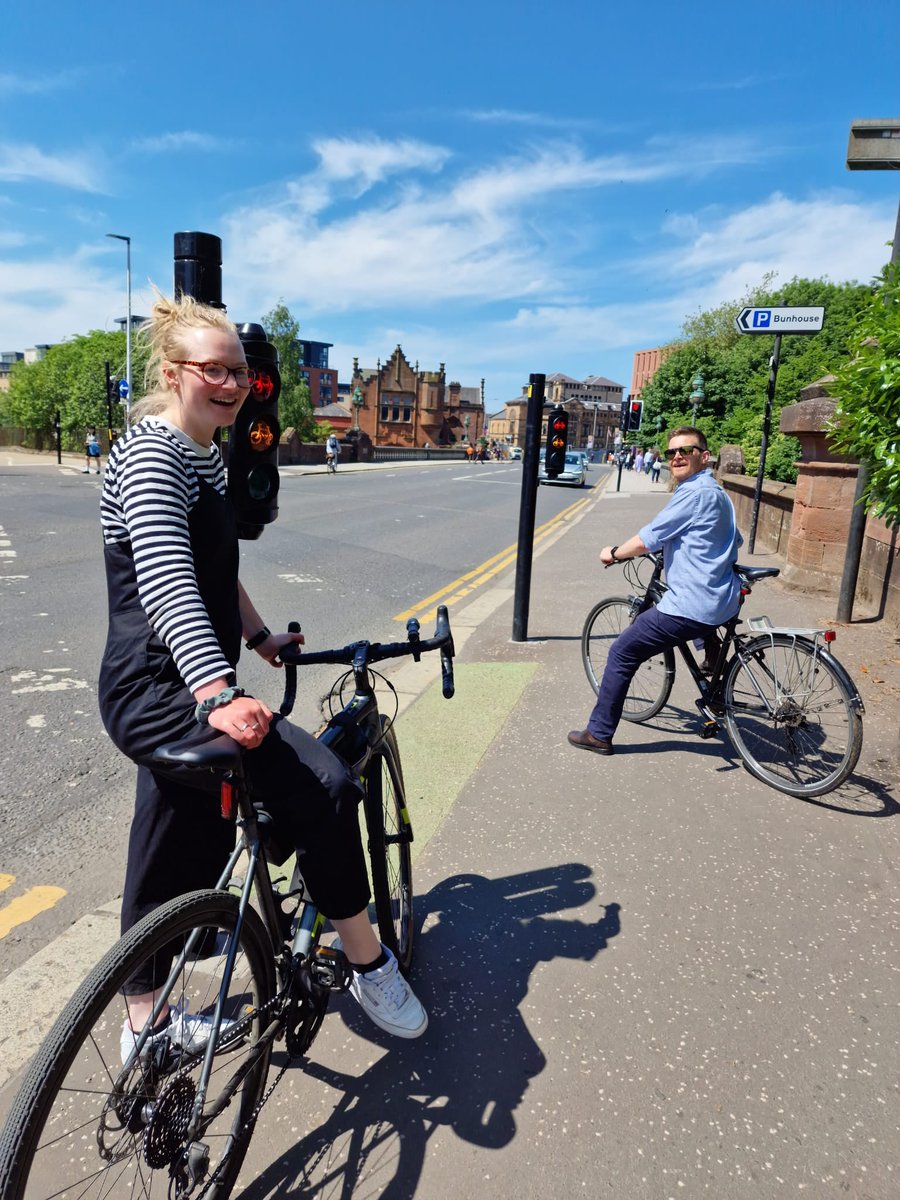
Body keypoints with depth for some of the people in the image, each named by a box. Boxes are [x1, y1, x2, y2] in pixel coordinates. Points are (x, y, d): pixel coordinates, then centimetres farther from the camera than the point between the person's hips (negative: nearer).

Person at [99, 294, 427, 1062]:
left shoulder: (206, 454, 14)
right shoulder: (151, 453, -16)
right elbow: (166, 581, -33)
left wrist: (259, 636, 25)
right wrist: (221, 693, -45)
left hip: (181, 690, 10)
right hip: (158, 692, -10)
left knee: (174, 858, 20)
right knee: (323, 785, -19)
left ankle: (146, 1028, 41)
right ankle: (368, 964, 3)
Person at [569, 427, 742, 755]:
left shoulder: (695, 493, -16)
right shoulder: (714, 492, 15)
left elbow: (646, 541, -17)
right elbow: (734, 540, 29)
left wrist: (613, 553, 1)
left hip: (689, 606, -10)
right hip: (722, 602, 10)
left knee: (621, 654, 0)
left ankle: (599, 734, 9)